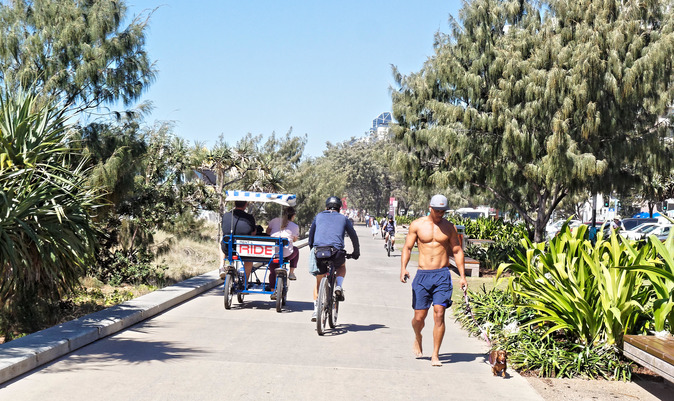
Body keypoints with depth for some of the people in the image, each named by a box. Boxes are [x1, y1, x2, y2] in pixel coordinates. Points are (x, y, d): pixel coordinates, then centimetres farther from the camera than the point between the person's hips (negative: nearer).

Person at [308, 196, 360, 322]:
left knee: (319, 283, 18)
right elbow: (353, 236, 23)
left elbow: (311, 233, 28)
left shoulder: (319, 216, 22)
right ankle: (339, 286, 7)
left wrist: (311, 248, 42)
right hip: (337, 252, -1)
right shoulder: (343, 218, 19)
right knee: (342, 266, 34)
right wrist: (356, 252, 36)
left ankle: (316, 309, 5)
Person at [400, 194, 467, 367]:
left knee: (439, 314, -11)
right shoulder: (417, 225, 4)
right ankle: (418, 338, 35)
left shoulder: (449, 227, 7)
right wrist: (403, 268, -11)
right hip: (422, 275, 0)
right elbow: (407, 247, 4)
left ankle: (435, 355, -3)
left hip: (442, 275, 0)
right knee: (419, 317, 1)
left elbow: (457, 251, 12)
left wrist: (462, 275, 7)